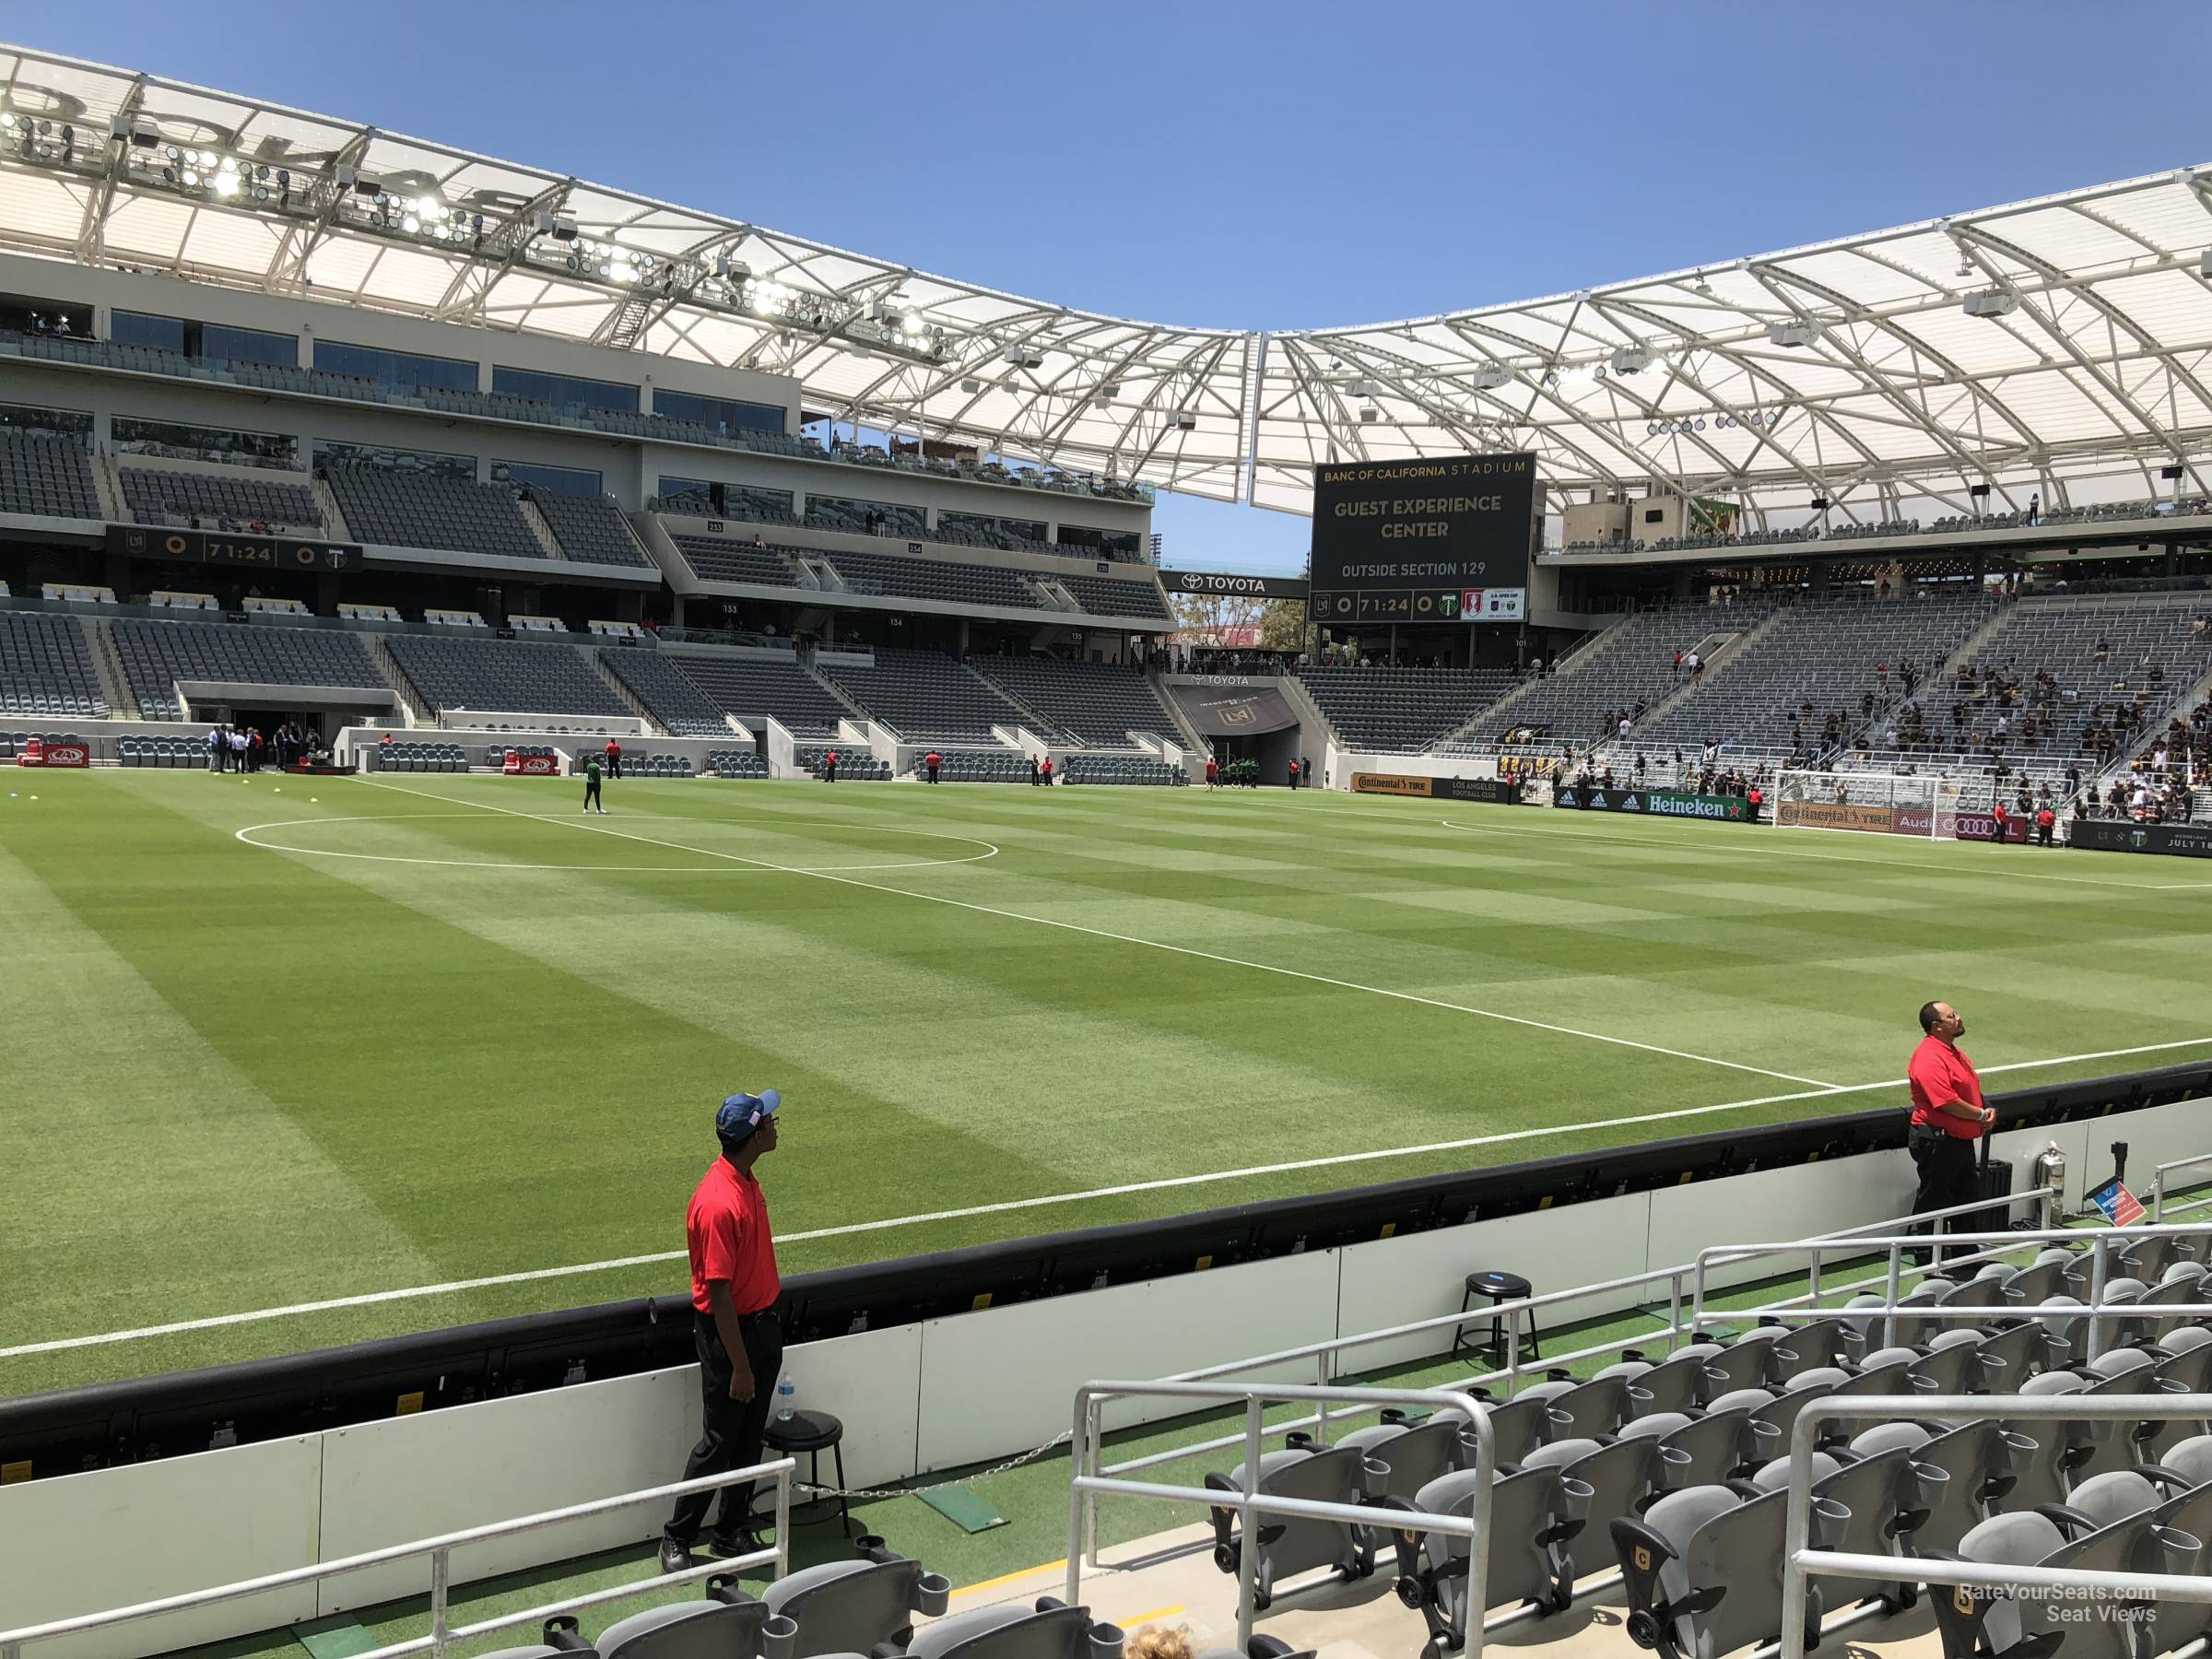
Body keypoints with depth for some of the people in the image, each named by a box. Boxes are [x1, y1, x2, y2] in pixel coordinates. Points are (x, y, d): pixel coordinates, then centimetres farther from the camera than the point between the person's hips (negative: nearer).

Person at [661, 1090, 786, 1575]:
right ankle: (677, 1538, 21)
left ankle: (733, 1532, 31)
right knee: (718, 1443, 4)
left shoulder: (746, 1180, 1)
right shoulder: (718, 1203, -29)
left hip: (763, 1321, 9)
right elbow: (718, 1293, -25)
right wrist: (739, 1366, -21)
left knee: (749, 1439, 17)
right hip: (729, 1331, -9)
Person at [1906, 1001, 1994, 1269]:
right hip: (1937, 1142, -10)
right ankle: (1927, 1263, 9)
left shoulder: (1953, 1052, 13)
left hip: (1961, 1140, 10)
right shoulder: (1929, 1058, -21)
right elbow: (1947, 1102, -27)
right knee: (1933, 1202, 0)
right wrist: (1981, 1115, -13)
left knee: (1965, 1197, 20)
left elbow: (1971, 1090, 23)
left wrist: (1986, 1112, 4)